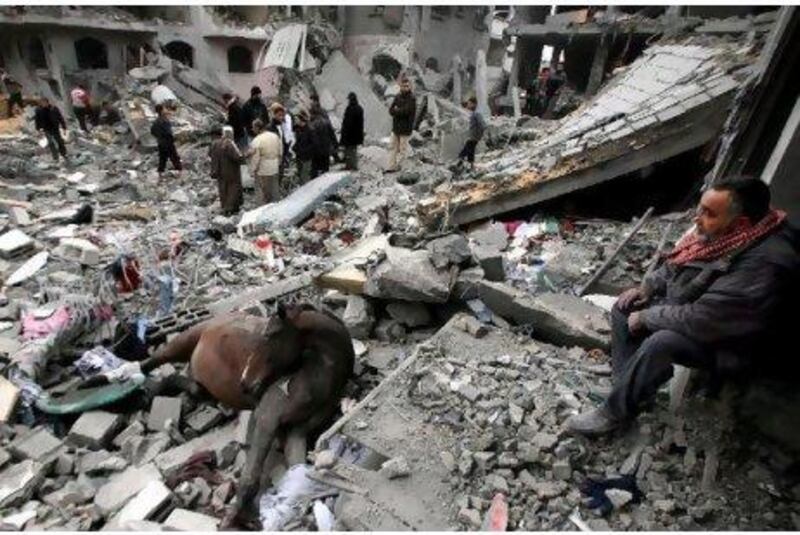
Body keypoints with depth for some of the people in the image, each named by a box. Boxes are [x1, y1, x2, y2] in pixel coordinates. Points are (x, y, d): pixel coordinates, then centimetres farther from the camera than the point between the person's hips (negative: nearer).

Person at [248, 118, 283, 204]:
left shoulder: (257, 140, -21)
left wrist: (253, 170, -5)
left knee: (263, 192, 9)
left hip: (262, 170, -6)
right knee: (275, 190, 18)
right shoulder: (275, 136, -2)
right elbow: (280, 153, 7)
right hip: (275, 168, 6)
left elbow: (255, 158, -17)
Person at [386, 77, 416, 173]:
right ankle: (391, 167, 11)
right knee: (393, 148, 7)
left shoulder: (411, 99, -10)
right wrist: (400, 111, -16)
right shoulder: (398, 97, 8)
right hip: (395, 127, 6)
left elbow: (405, 111, -22)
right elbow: (391, 110, 1)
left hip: (405, 128, -6)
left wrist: (396, 110, -6)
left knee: (402, 149, 1)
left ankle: (397, 165, 11)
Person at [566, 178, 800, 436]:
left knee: (660, 343, -33)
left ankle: (615, 411, -13)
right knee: (624, 307, 0)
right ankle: (627, 383, 5)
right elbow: (677, 261, 11)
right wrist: (647, 288, -2)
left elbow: (702, 320, -33)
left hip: (724, 342, -9)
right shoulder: (718, 232, -8)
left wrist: (646, 316, -22)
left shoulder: (764, 264, -33)